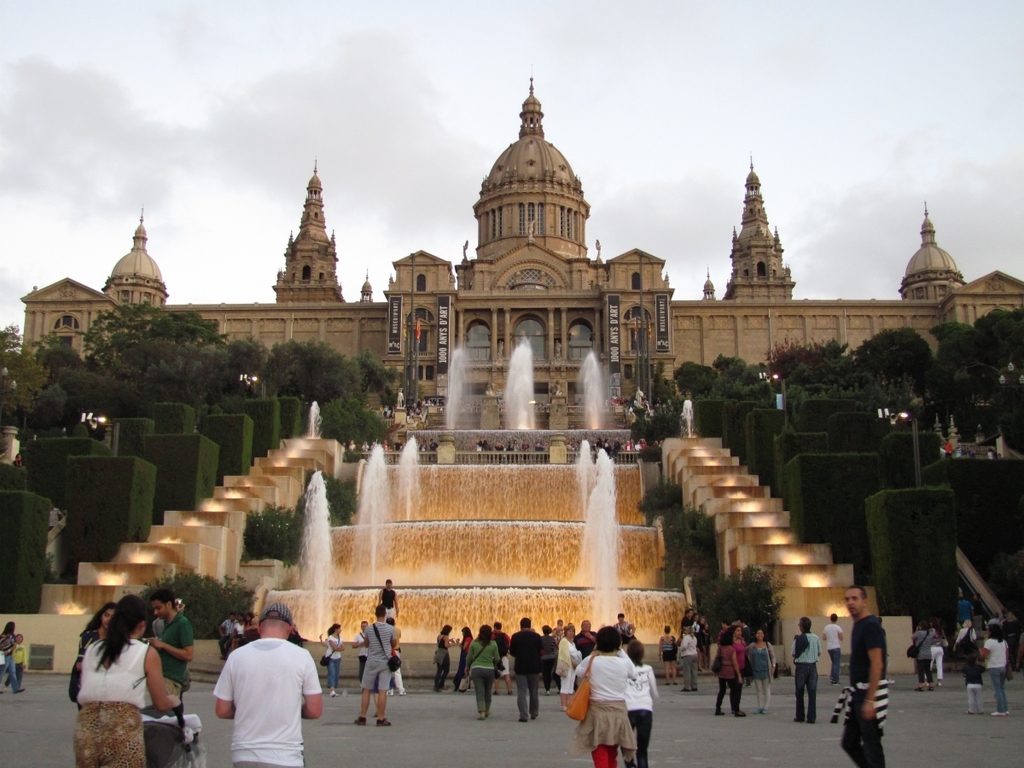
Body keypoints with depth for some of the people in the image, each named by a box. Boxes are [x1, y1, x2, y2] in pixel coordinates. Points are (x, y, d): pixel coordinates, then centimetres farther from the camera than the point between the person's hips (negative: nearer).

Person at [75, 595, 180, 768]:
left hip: (86, 726, 4)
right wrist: (175, 700, 30)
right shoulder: (147, 653, 4)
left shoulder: (92, 649, 15)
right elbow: (161, 704, 8)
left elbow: (83, 694, 20)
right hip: (123, 727, -4)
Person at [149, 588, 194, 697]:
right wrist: (156, 646, 7)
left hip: (171, 680, -9)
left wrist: (163, 645, -16)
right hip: (162, 676, 9)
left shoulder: (183, 623, -12)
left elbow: (189, 655, -18)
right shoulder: (167, 623, 14)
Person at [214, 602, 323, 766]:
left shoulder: (237, 656, -2)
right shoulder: (301, 657, -6)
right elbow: (315, 711, -5)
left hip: (244, 755, 2)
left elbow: (222, 711, 3)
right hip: (286, 757, -2)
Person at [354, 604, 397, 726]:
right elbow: (394, 644, 8)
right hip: (385, 662, -1)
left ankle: (362, 717, 13)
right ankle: (381, 718, 0)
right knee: (382, 691, -1)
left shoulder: (369, 629, -4)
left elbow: (366, 644, 12)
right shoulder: (390, 629, -7)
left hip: (371, 661, 1)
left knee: (366, 690, 10)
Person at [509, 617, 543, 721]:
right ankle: (534, 713, 25)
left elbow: (512, 653, 3)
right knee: (533, 692, 15)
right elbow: (541, 652, 3)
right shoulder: (536, 636, -3)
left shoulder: (515, 637, -5)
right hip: (534, 668, 2)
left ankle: (523, 715, -10)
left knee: (521, 692, -1)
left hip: (520, 668, -2)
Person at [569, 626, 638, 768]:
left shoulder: (591, 661, -10)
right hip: (618, 711, 2)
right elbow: (634, 673, 13)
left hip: (597, 711, -2)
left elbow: (578, 673, 10)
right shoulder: (624, 663, -8)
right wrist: (621, 651, 14)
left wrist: (593, 653, 11)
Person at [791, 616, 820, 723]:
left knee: (800, 692, 9)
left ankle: (800, 716, 14)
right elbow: (819, 653, 7)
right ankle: (811, 717, 1)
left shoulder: (798, 639, -10)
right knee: (812, 692, 4)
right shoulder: (815, 638, -2)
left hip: (801, 666, -2)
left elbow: (793, 654, -6)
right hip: (812, 666, 2)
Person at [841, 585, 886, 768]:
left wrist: (869, 700, -25)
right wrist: (857, 695, 20)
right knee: (849, 743, 14)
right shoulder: (858, 625, 14)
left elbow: (877, 664, -21)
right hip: (858, 694, 10)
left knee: (871, 747, -2)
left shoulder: (870, 625, -15)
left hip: (869, 693, -10)